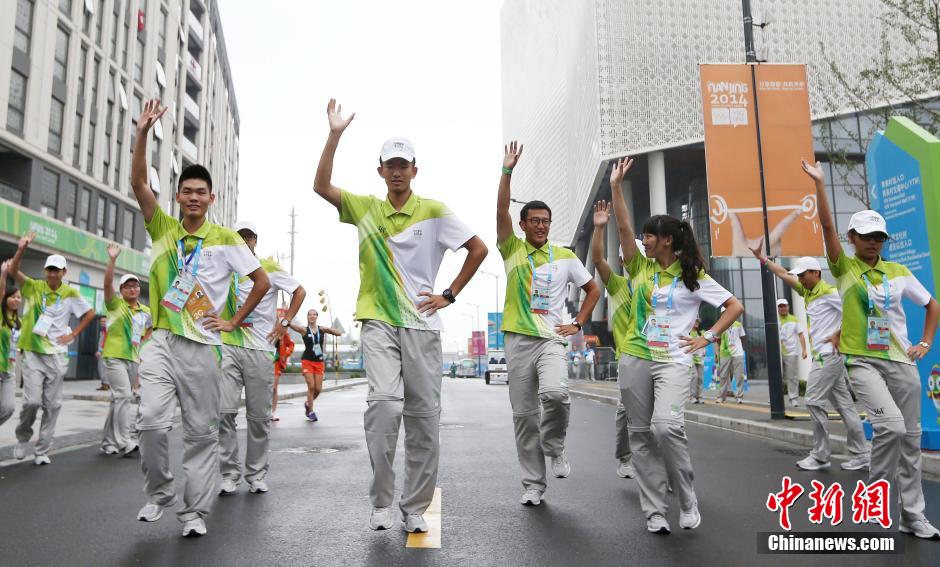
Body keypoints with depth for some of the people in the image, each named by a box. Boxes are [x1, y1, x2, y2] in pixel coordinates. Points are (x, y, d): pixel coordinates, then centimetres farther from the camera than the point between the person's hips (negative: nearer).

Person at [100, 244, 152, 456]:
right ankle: (126, 441, -20)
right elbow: (108, 283, -17)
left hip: (133, 359, 6)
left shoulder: (146, 311, 11)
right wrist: (112, 260, -26)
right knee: (123, 395, -18)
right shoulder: (115, 304, -2)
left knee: (118, 399, 12)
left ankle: (108, 442, 21)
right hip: (114, 357, -6)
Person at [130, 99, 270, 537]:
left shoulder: (226, 239, 2)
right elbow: (138, 182, -2)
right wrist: (143, 131, -10)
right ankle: (159, 493, 13)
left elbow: (262, 281, 3)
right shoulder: (163, 229, 9)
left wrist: (235, 320, 1)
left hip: (201, 345, -1)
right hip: (160, 341, 2)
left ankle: (195, 511, 13)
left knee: (202, 431, 3)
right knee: (151, 420, -11)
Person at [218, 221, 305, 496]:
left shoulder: (269, 267, 5)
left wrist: (285, 321, 0)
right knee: (224, 410, -8)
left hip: (260, 350, -1)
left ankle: (257, 474, 16)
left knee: (259, 416, 4)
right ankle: (229, 473, 4)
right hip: (227, 346, 2)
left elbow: (300, 291, 9)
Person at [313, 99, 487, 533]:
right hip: (378, 323, 0)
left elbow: (478, 249, 5)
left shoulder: (434, 211, 3)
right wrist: (335, 134, -8)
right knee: (384, 403, -20)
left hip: (421, 325, 0)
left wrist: (449, 295, 1)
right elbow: (321, 187, -1)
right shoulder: (365, 208, 9)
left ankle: (415, 507, 18)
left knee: (424, 417, 3)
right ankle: (380, 502, -3)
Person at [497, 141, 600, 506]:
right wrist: (507, 171, -14)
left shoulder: (565, 257, 8)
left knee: (555, 392, -28)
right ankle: (533, 484, 16)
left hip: (553, 339, -1)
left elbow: (594, 289, 17)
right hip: (519, 340, 1)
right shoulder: (512, 250, 6)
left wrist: (578, 324, 6)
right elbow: (501, 212, -7)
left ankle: (554, 446, 3)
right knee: (523, 414, 3)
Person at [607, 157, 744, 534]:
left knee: (666, 426, -23)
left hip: (673, 361, -4)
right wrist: (616, 186, -4)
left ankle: (687, 498, 0)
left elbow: (736, 306, 4)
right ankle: (655, 511, 12)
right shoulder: (641, 268, 9)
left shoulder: (694, 277, 2)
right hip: (634, 359, 4)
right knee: (641, 435, 3)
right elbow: (623, 227, 0)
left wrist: (707, 338, -4)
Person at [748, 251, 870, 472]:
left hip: (828, 355, -9)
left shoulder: (829, 292, -11)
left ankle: (820, 456, 0)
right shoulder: (807, 291, 14)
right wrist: (762, 258, 23)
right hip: (824, 356, 9)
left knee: (815, 401, -7)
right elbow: (783, 274, 22)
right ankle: (860, 454, 12)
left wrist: (837, 336, -14)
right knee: (844, 404, 8)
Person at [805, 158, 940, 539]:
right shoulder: (844, 268, -1)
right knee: (891, 425, -23)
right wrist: (819, 183, -18)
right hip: (863, 362, -4)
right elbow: (827, 226, -13)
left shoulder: (899, 272, 8)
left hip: (901, 362, 4)